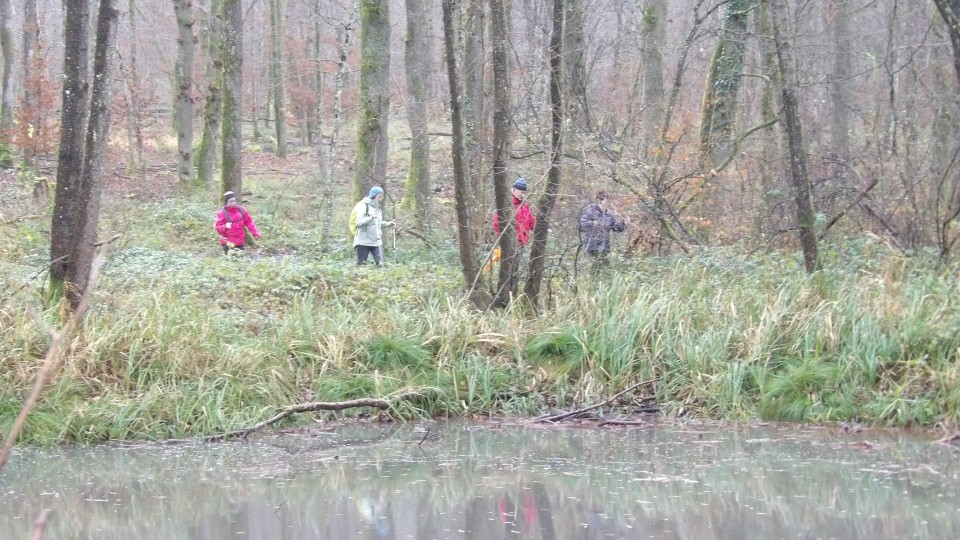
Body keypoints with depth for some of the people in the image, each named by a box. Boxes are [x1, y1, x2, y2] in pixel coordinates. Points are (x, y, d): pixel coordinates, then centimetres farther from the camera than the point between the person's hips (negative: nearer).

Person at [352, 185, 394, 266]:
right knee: (361, 265, -1)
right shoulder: (364, 206, -9)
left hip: (376, 241, 6)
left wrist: (387, 224, 11)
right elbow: (358, 222, -19)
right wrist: (371, 217, -31)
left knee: (380, 263, -8)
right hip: (364, 241, -6)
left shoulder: (377, 207, 13)